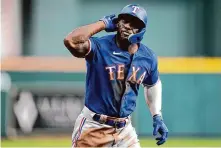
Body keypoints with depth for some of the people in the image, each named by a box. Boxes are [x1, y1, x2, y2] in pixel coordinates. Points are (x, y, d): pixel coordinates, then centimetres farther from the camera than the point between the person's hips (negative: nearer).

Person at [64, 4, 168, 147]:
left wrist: (157, 117, 11)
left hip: (124, 129, 5)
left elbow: (152, 84, 20)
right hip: (93, 127, -5)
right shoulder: (100, 47, -16)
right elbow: (71, 41, -37)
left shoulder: (148, 57, 0)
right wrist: (104, 23, -24)